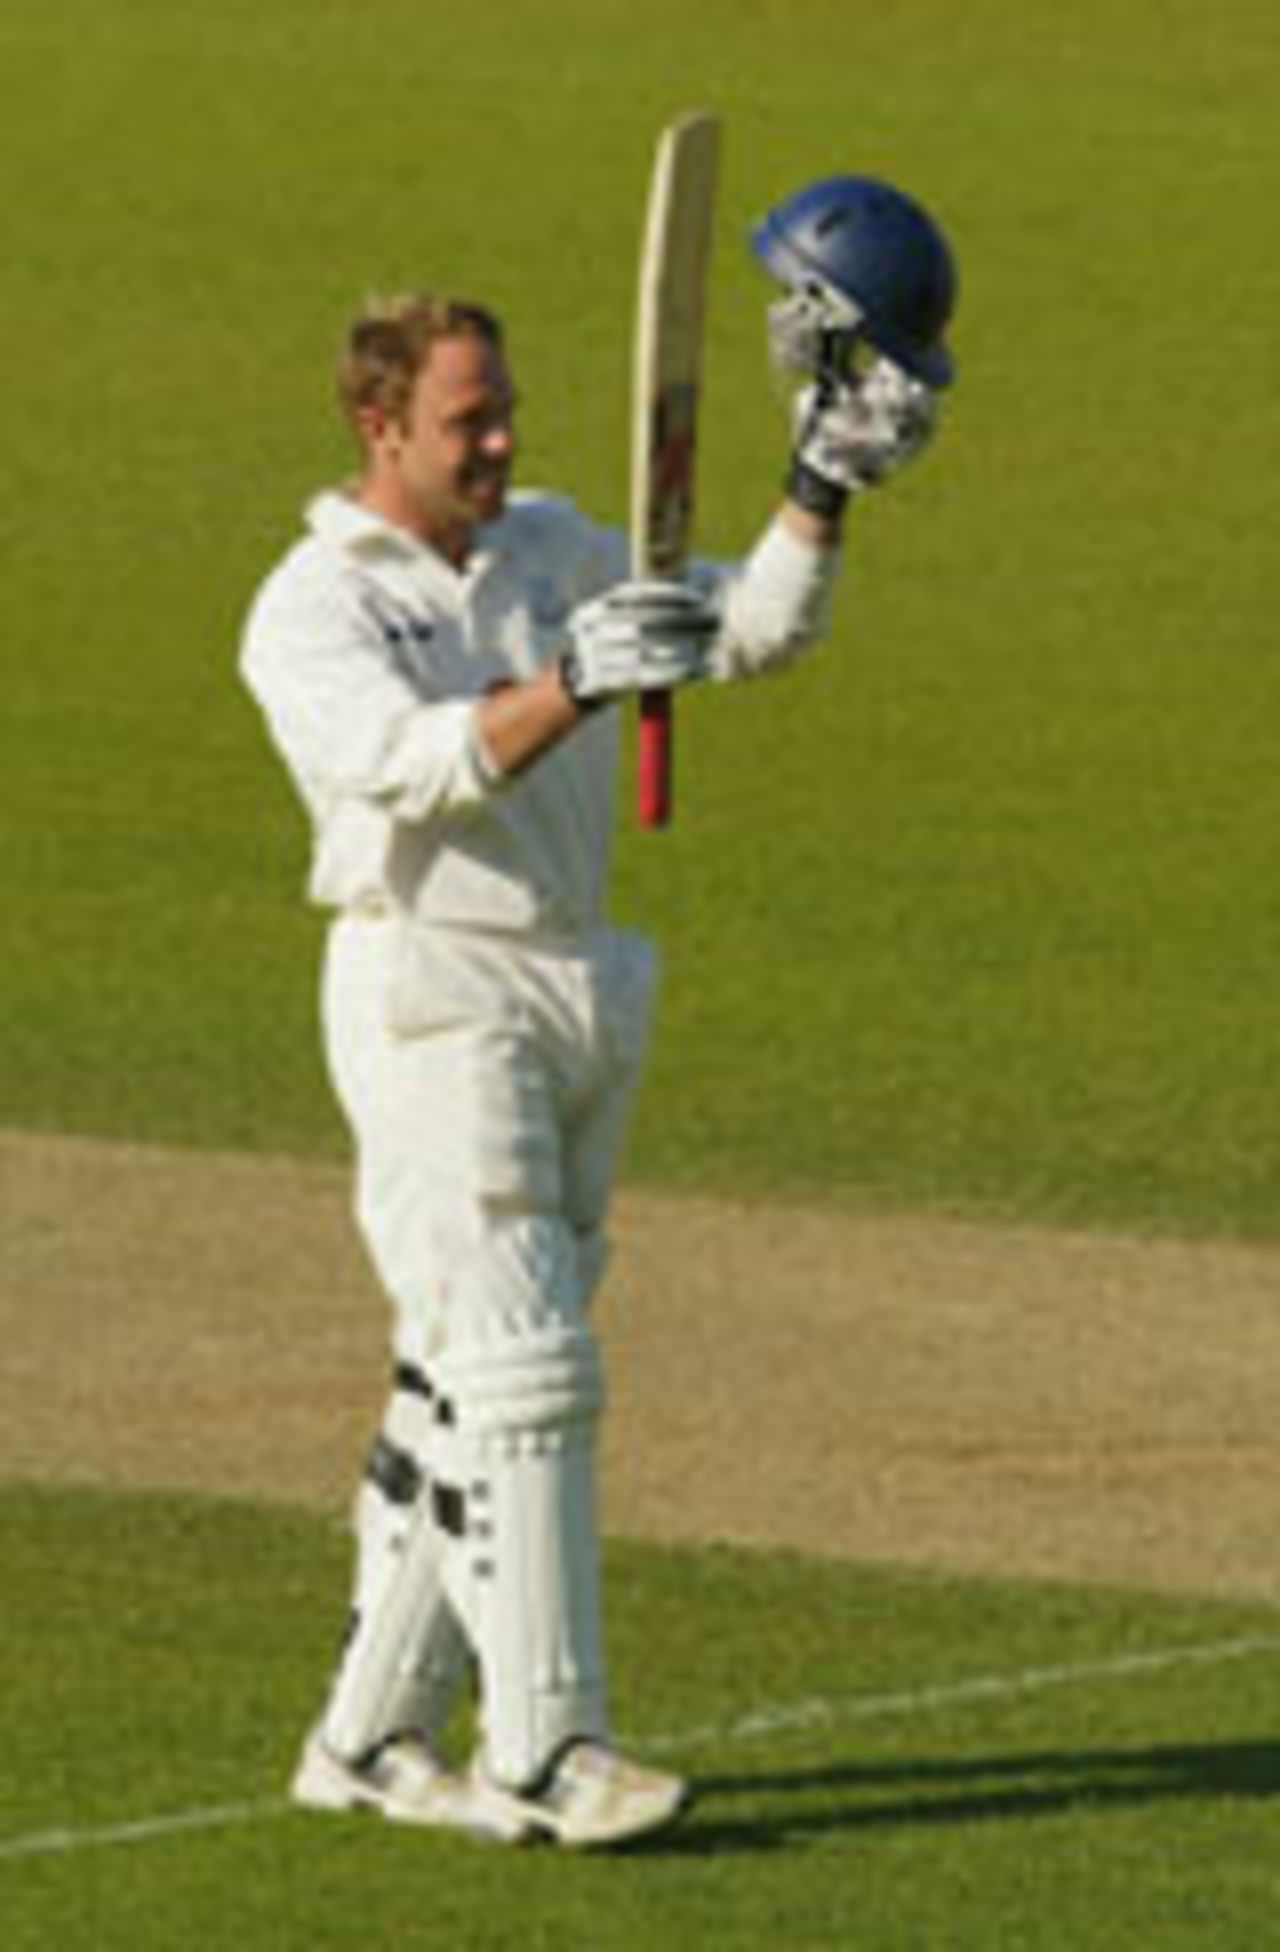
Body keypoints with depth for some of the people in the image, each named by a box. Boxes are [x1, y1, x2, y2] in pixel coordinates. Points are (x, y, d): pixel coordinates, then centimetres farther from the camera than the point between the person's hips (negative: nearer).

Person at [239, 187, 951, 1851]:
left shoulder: (555, 551, 12)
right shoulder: (310, 611, -9)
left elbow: (753, 631, 9)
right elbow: (418, 766, -26)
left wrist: (821, 495, -7)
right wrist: (571, 685, -41)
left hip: (584, 993, 7)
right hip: (431, 998, -7)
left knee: (466, 1386, 9)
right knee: (519, 1366, -14)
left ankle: (374, 1735, 14)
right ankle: (545, 1750, -16)